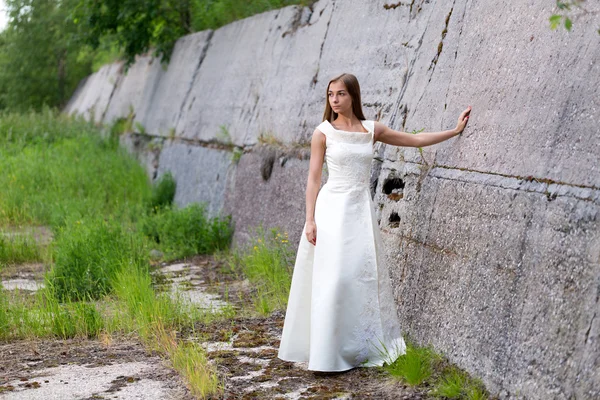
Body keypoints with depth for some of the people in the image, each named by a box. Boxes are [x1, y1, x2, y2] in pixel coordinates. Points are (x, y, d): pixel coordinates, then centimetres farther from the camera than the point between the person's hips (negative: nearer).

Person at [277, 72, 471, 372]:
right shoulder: (323, 132, -3)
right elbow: (313, 178, -3)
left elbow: (415, 140, 14)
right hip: (332, 209, -4)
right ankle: (326, 355, 2)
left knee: (363, 275, 4)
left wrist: (455, 131, 13)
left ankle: (359, 348, 16)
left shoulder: (372, 130, 6)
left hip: (361, 210, 4)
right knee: (332, 278, -6)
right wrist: (310, 219, -10)